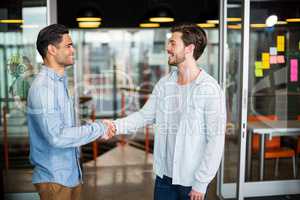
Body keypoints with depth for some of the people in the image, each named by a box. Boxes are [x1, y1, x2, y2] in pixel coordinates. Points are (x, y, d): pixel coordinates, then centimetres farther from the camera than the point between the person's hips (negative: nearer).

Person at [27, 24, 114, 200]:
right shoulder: (43, 87, -21)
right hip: (54, 178, -8)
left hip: (72, 173, 8)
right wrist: (98, 129, -19)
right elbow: (56, 136, -27)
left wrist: (101, 130, 3)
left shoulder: (61, 82, 10)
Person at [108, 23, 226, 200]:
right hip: (164, 176, 5)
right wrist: (116, 126, -10)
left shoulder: (210, 89, -17)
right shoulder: (164, 84, 1)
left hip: (192, 180, -5)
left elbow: (216, 140, -16)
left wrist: (201, 182, -15)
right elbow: (145, 115, 7)